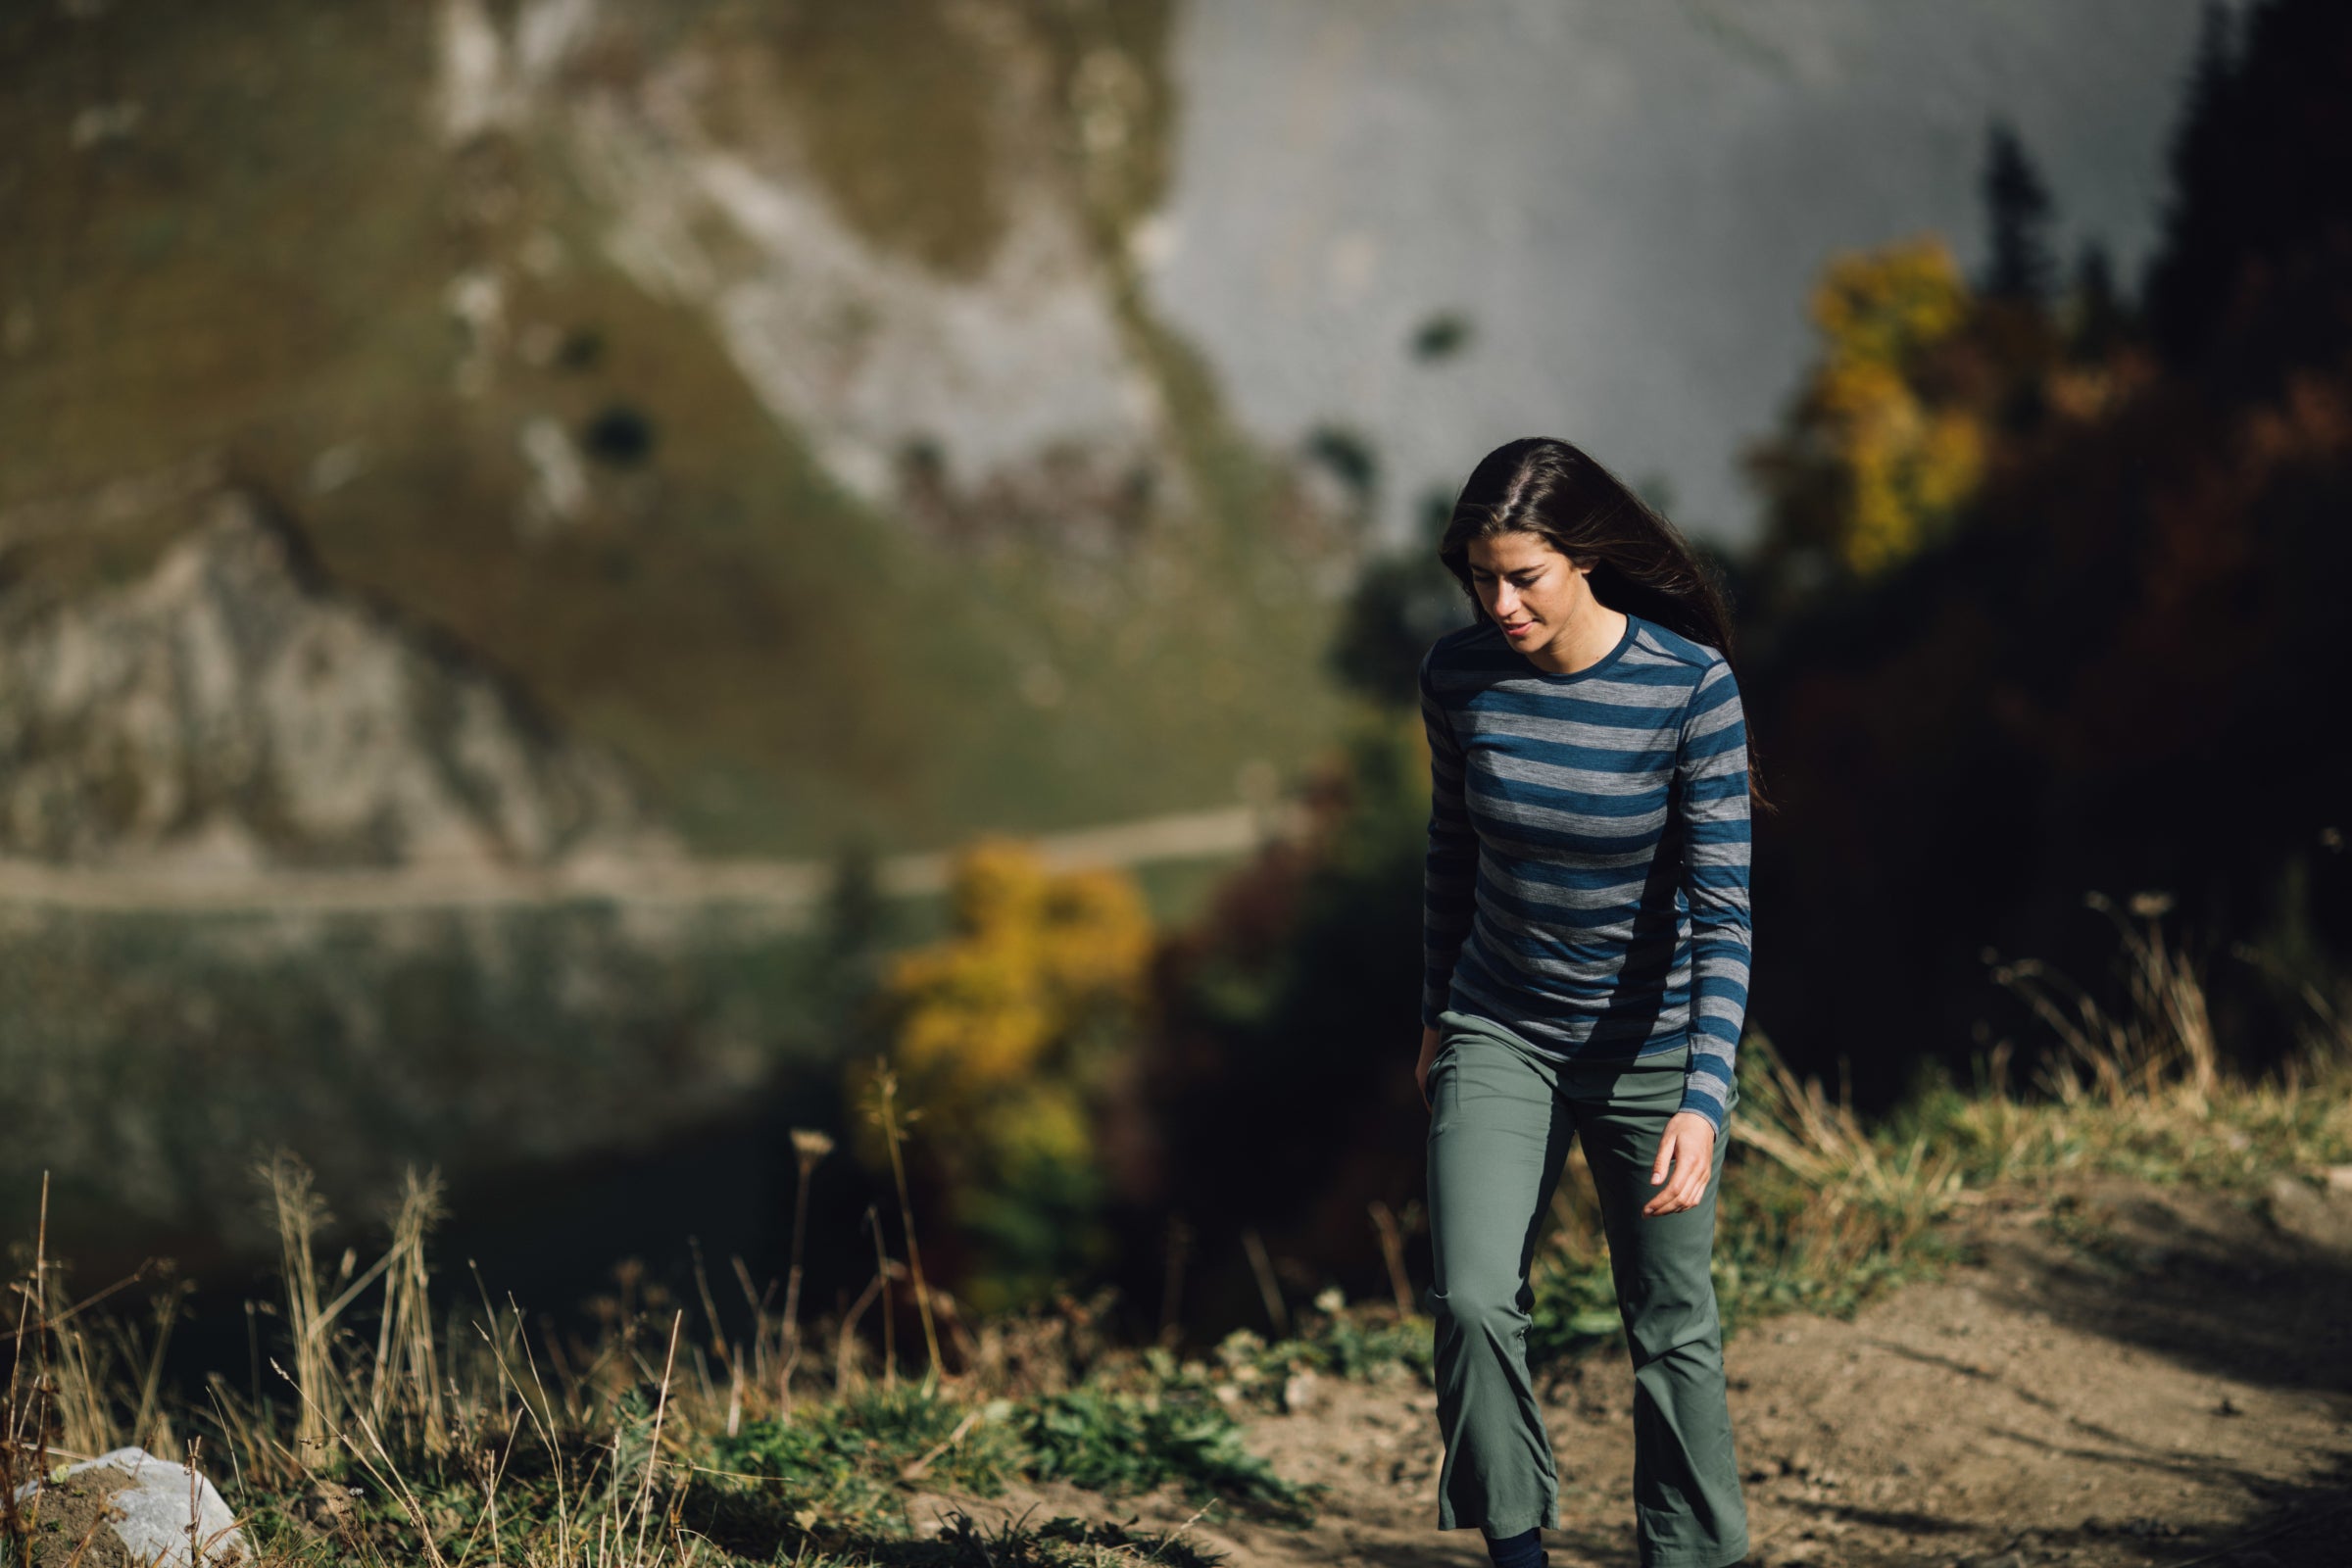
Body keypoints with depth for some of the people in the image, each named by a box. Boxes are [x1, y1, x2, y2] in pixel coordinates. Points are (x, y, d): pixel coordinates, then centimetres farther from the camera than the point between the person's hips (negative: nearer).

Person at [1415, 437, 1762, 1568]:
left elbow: (1722, 910, -21)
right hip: (1498, 1035, 2)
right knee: (1471, 1304, -13)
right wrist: (1436, 1013, 14)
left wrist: (1704, 1101, -29)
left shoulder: (1691, 688, -21)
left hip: (1650, 1041, -2)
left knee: (1671, 1331, 7)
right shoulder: (1458, 676, -10)